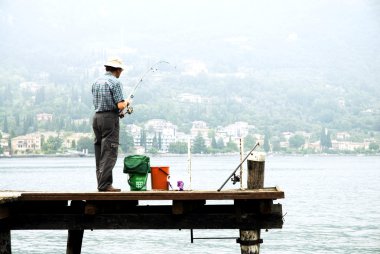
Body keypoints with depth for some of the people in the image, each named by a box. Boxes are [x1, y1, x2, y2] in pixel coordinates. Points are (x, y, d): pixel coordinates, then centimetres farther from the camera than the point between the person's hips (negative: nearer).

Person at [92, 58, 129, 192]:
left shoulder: (96, 81, 12)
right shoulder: (115, 82, -10)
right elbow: (120, 105, -16)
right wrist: (126, 102, 6)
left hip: (96, 117, 8)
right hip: (110, 117, -7)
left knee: (99, 153, 10)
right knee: (109, 153, -6)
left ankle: (102, 183, 12)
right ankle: (104, 185, -10)